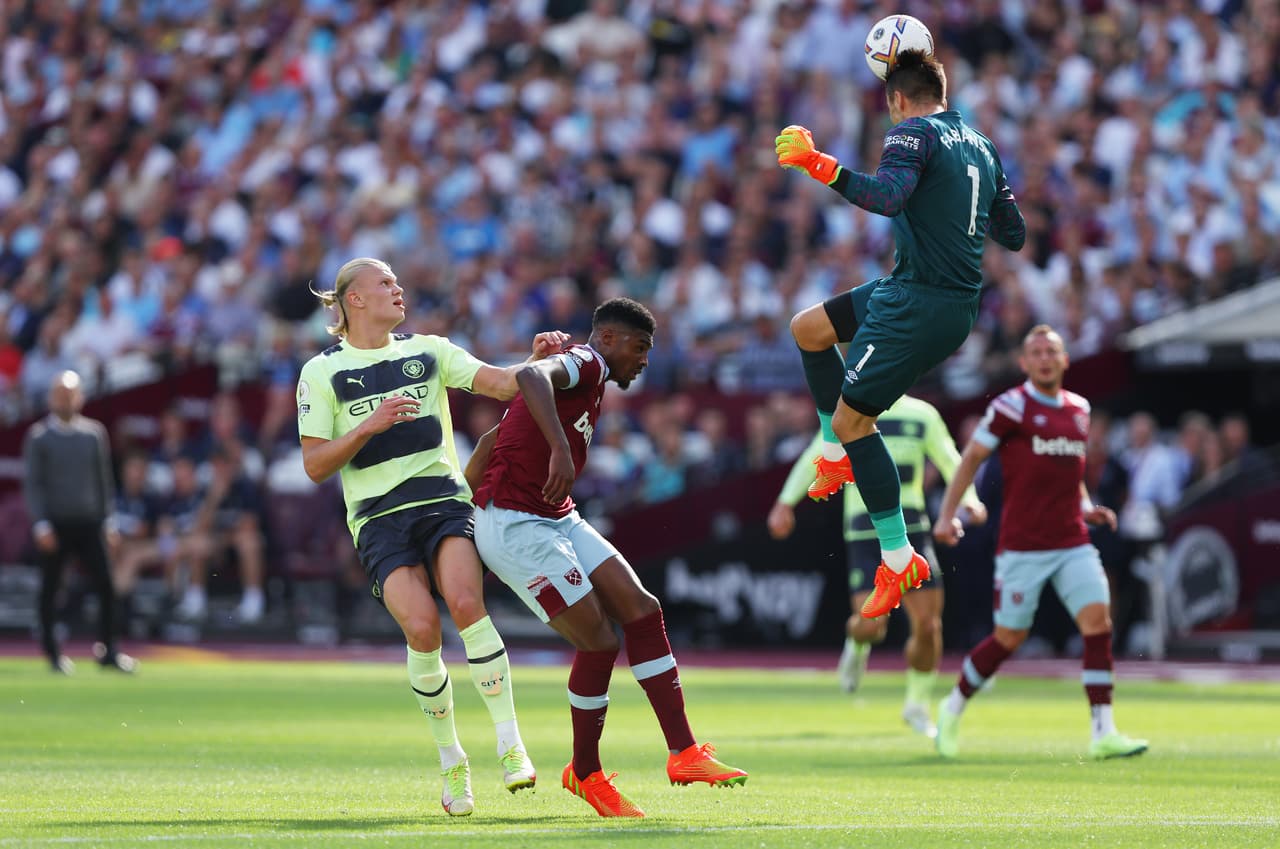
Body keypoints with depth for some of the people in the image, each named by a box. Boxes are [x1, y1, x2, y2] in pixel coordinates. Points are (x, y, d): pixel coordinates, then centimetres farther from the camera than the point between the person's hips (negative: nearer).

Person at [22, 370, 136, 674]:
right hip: (55, 524, -2)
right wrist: (41, 524, -12)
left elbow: (104, 479, 13)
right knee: (50, 589, 3)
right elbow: (32, 483, -4)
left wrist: (107, 520, 9)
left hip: (88, 523, 2)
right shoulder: (38, 436, -1)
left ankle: (107, 651, 4)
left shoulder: (94, 432, 8)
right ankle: (52, 653, 12)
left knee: (106, 586, -4)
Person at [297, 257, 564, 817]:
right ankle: (450, 761, -3)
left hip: (444, 501, 2)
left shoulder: (428, 351, 14)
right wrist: (371, 425, -11)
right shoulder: (323, 372, 7)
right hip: (379, 518, -1)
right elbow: (315, 466, 1)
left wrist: (537, 361, -15)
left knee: (466, 603, -26)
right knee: (422, 628, -22)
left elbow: (499, 383, 5)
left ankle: (510, 744, -23)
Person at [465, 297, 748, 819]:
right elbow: (531, 376, -35)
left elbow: (492, 440, 27)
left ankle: (683, 753, -1)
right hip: (515, 526, -10)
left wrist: (465, 504, 28)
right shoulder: (585, 363, -9)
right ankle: (585, 773, 9)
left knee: (641, 610, 0)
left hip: (557, 520, 10)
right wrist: (559, 449, -46)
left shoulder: (589, 383, 21)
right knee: (599, 641, -10)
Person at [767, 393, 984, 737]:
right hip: (866, 532, -3)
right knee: (871, 623, -17)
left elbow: (950, 461, 17)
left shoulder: (922, 415, 9)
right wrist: (786, 502, 6)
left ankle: (918, 705, 18)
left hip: (911, 529, 3)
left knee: (928, 625, -2)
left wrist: (968, 498, 1)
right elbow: (814, 458, 10)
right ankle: (858, 645, 22)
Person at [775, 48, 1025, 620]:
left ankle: (899, 558, -2)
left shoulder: (914, 133, -10)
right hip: (957, 301, 9)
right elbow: (1013, 235, 17)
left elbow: (887, 196, -30)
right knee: (807, 329, 21)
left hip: (920, 305, -9)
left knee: (853, 418, -4)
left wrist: (820, 164, -32)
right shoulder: (982, 147, 14)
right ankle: (836, 456, 24)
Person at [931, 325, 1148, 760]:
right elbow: (970, 459, -1)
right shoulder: (1011, 406, -6)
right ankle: (954, 706, 26)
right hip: (1023, 544, -5)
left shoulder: (1078, 409, 12)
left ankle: (1103, 732, -13)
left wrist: (1087, 508, 11)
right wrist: (947, 513, -9)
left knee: (1098, 619, -12)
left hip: (1073, 542, 5)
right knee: (1009, 638, 0)